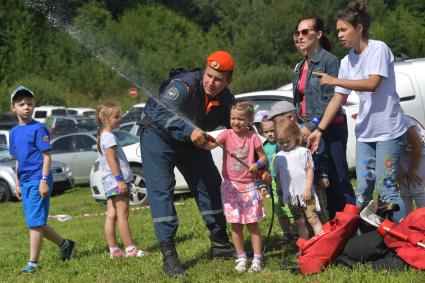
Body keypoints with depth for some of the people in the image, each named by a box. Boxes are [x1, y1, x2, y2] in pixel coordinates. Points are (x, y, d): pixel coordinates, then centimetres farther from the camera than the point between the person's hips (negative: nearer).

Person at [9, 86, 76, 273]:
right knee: (37, 223, 13)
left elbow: (46, 156, -11)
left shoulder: (38, 129, -8)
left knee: (34, 222, -9)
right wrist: (18, 184, 16)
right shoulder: (14, 132, 13)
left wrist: (44, 180, -17)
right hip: (25, 182, 8)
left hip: (38, 181, -8)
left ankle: (33, 262, -6)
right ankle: (65, 245, 30)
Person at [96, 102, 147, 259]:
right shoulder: (109, 137, -13)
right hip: (116, 180, -10)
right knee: (122, 215, -8)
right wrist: (120, 180, -22)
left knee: (111, 215, 7)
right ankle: (130, 249, -7)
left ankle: (113, 250, 9)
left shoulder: (103, 136, 18)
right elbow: (111, 160, -19)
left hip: (109, 182, 10)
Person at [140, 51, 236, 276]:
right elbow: (159, 112, -41)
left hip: (191, 140, 6)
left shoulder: (227, 101, -11)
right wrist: (189, 131, -54)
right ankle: (168, 255, -16)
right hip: (158, 135, -6)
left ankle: (220, 243, 21)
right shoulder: (185, 84, -31)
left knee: (210, 184, 6)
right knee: (161, 190, -15)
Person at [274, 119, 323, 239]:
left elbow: (310, 170, -5)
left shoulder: (303, 152, -4)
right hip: (290, 195, 4)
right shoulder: (279, 157, 8)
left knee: (313, 218, -5)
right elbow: (278, 176, 13)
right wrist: (280, 194, 13)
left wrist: (308, 188, -12)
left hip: (305, 193, -4)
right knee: (299, 222, 10)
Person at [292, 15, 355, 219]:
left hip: (331, 129, -7)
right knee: (323, 181, 8)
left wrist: (312, 126, -17)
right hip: (308, 131, 7)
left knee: (338, 179, -8)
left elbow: (332, 100, -15)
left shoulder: (329, 61, -8)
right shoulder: (300, 68, 16)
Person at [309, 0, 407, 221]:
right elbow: (338, 99, 11)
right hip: (365, 132, 7)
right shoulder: (347, 61, 11)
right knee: (363, 190, 5)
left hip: (388, 131, -7)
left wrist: (334, 80, -16)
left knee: (386, 189, -11)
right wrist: (319, 130, 5)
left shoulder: (378, 49, -8)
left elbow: (372, 83, -21)